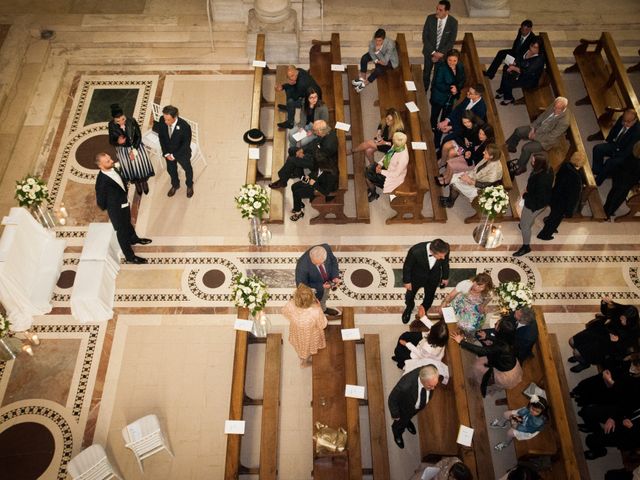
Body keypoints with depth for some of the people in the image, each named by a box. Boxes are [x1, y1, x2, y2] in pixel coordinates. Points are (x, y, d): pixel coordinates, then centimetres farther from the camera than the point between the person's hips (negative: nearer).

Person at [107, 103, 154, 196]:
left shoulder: (131, 121, -25)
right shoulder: (111, 125, -22)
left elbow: (139, 136, -12)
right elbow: (111, 141, -11)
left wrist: (134, 150, -17)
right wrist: (118, 142, -35)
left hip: (136, 146, -1)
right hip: (123, 150, 1)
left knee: (141, 166, 10)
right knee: (131, 169, 13)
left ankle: (144, 182, 42)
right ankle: (137, 184, 43)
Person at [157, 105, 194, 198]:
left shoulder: (184, 126, -34)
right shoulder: (162, 123, -24)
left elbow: (186, 143, -23)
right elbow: (161, 137, -7)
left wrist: (175, 155, -19)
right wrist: (166, 153, -10)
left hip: (182, 153, -3)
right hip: (169, 152, 3)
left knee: (187, 169, 24)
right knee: (171, 169, 25)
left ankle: (189, 185, 54)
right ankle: (175, 185, 56)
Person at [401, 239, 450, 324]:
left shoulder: (444, 250, -33)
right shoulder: (416, 251, -42)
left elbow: (445, 263, -8)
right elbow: (407, 266, -21)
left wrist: (445, 277, 8)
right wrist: (407, 281, -7)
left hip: (433, 278, 2)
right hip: (416, 277, -2)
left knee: (429, 297, 26)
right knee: (410, 295, 26)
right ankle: (409, 307, 61)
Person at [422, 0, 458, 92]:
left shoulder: (453, 22, -17)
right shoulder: (430, 18, -16)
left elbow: (452, 41, -11)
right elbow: (425, 37, -13)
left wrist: (441, 53, -20)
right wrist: (433, 52, -18)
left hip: (443, 53, -1)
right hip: (429, 51, 1)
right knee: (426, 72, 18)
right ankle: (425, 90, 42)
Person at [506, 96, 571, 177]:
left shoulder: (565, 121, -32)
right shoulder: (554, 106, -13)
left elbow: (551, 136, -26)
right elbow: (542, 116, 2)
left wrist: (535, 137, -19)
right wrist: (533, 127, -8)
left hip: (547, 140, -7)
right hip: (539, 128, 7)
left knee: (526, 148, -23)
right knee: (518, 131, 1)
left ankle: (520, 166, 2)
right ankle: (511, 147, 28)